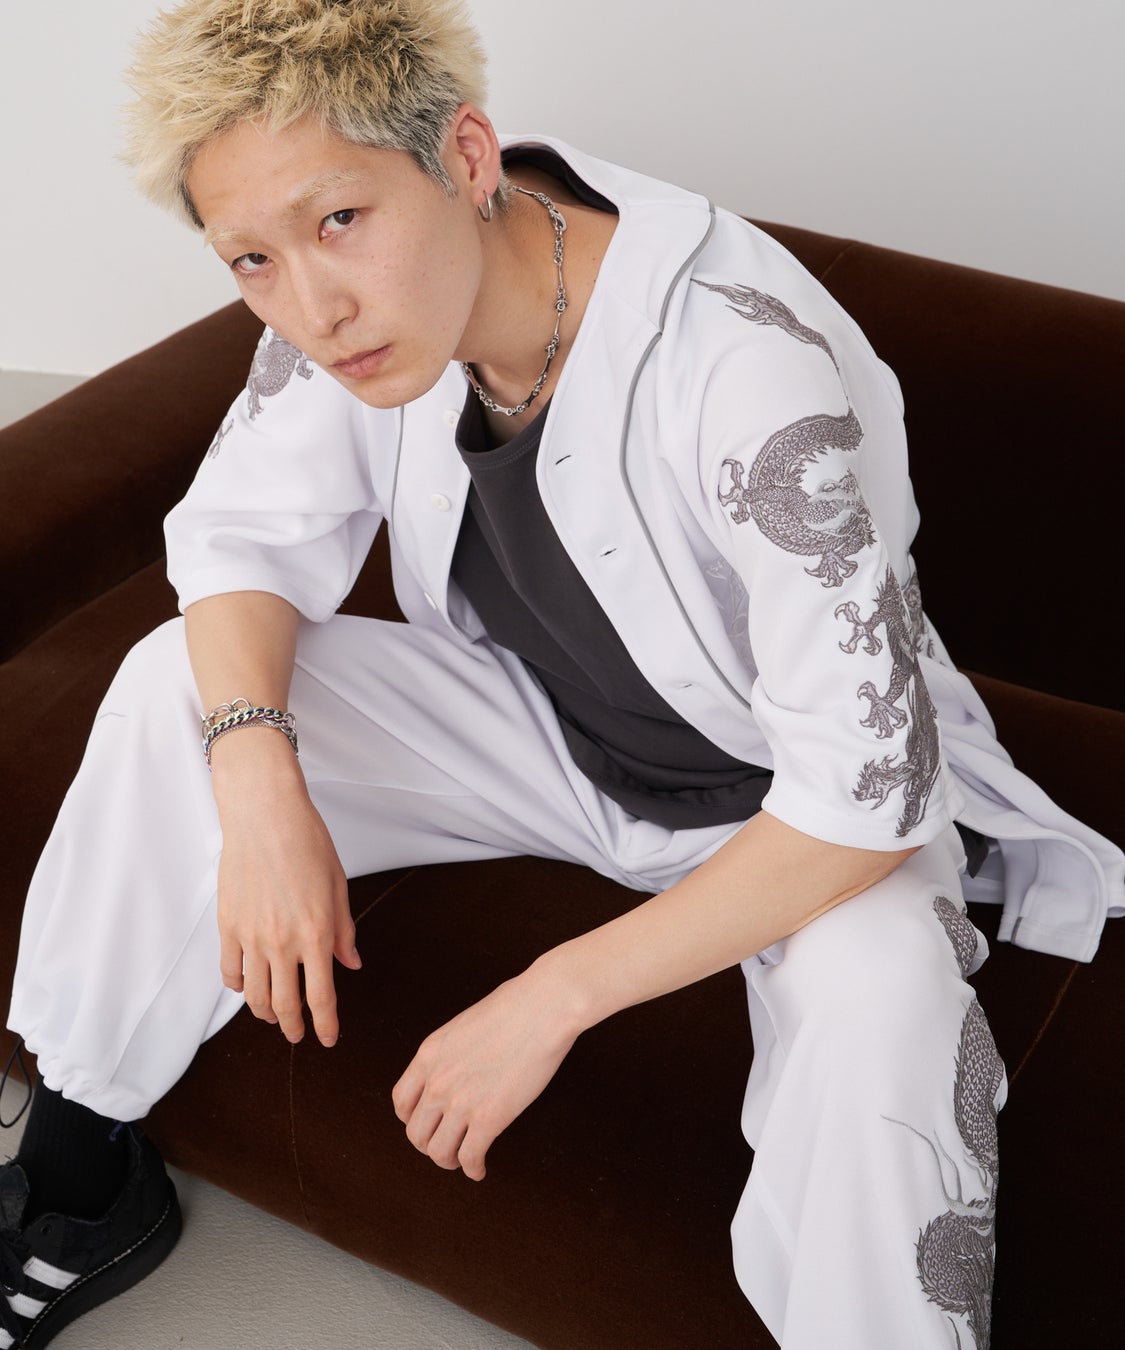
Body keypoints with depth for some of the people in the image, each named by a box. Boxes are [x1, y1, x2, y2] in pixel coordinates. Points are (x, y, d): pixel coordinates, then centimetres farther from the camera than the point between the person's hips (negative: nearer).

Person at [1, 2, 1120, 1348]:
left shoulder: (748, 366, -35)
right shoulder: (364, 291, -16)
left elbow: (868, 784, -34)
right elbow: (242, 532, -5)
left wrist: (554, 997, -31)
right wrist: (258, 785, -24)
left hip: (785, 799, -5)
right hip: (543, 727, 6)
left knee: (877, 1000, -37)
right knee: (179, 688, -9)